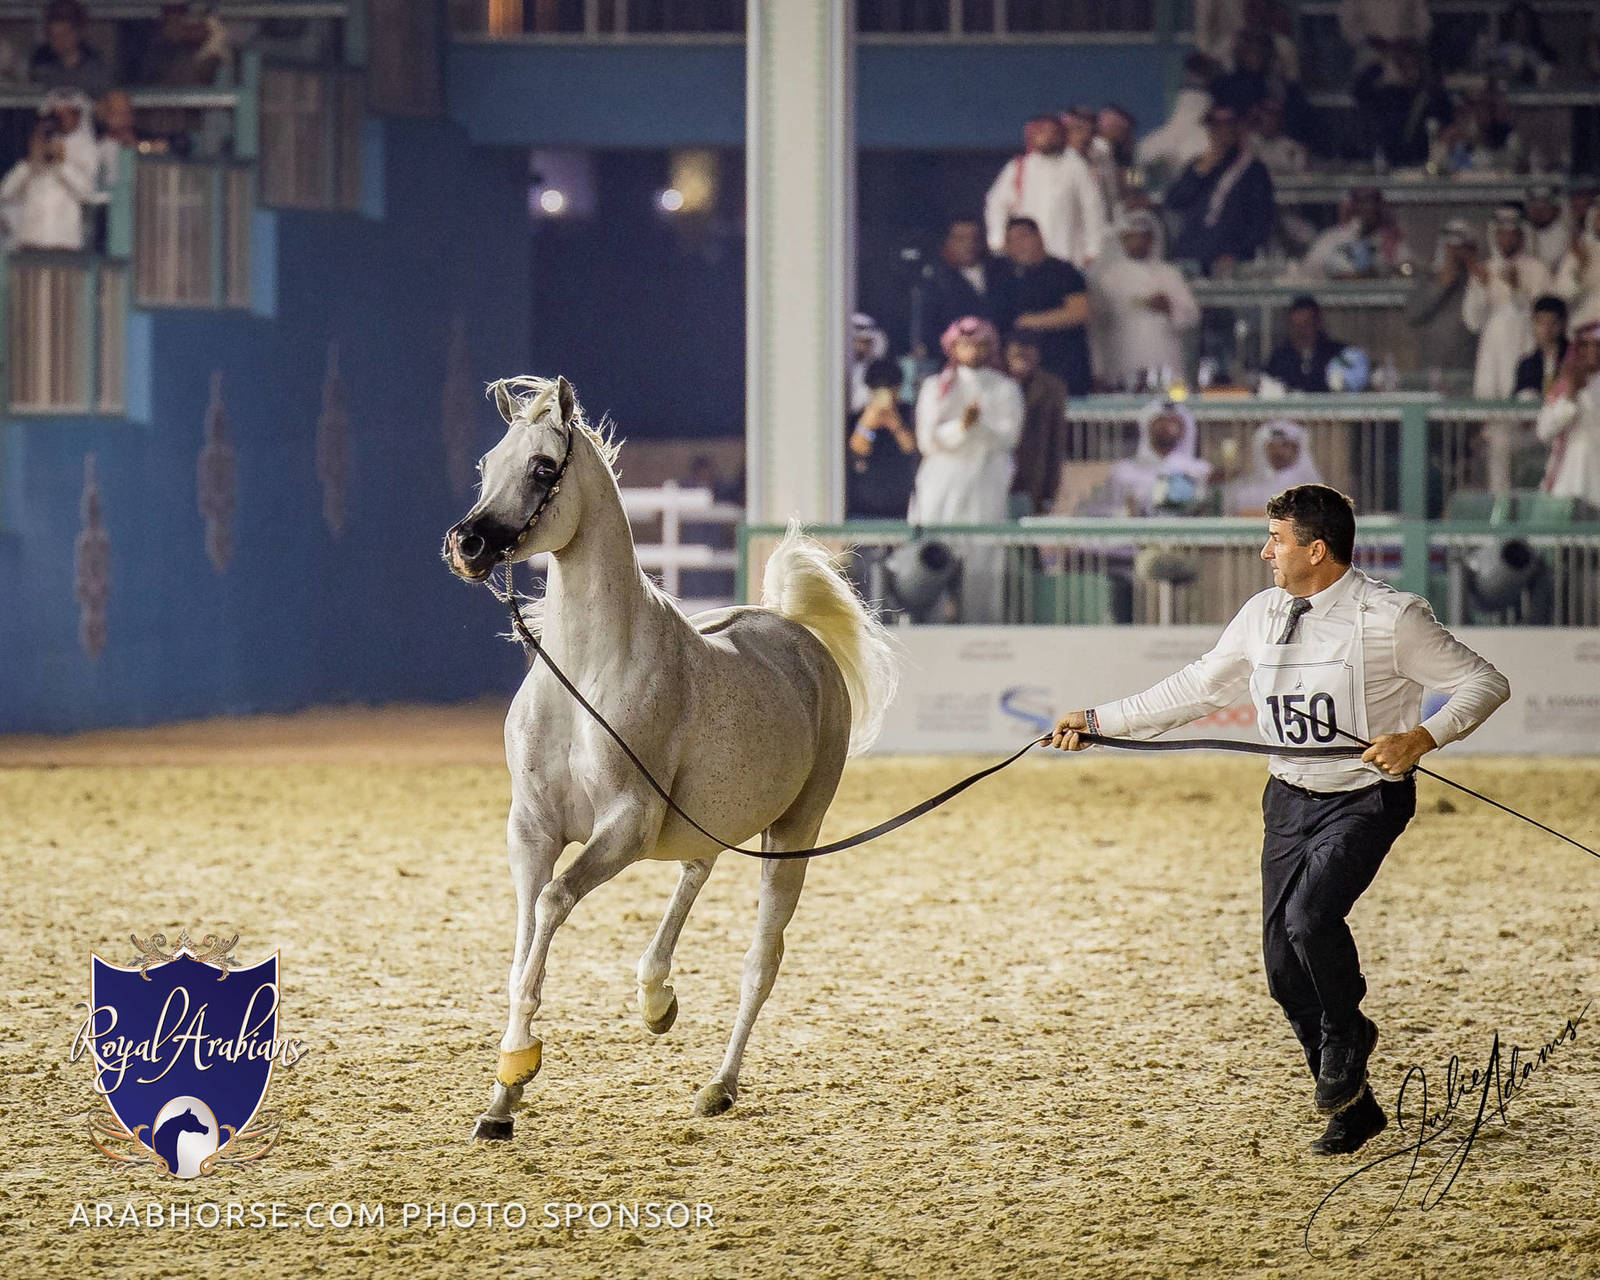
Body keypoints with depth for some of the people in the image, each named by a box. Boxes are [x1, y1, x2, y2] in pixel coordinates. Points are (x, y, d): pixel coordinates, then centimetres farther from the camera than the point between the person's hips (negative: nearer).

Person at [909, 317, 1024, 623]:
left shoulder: (1004, 389, 10)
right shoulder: (934, 387, 12)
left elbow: (1008, 437, -1)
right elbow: (928, 439, 3)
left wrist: (980, 425, -19)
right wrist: (960, 427, -14)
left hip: (985, 483, 0)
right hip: (943, 484, 0)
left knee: (982, 560, -8)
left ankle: (981, 620, -7)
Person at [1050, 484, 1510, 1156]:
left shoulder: (1391, 618, -13)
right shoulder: (1264, 614, 4)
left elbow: (1484, 683, -9)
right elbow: (1197, 688, 14)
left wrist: (1422, 737, -25)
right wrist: (1099, 721, 11)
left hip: (1366, 799, -6)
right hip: (1290, 799, 6)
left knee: (1309, 915, -28)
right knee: (1284, 965, 3)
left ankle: (1347, 1034, 3)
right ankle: (1351, 1107, 18)